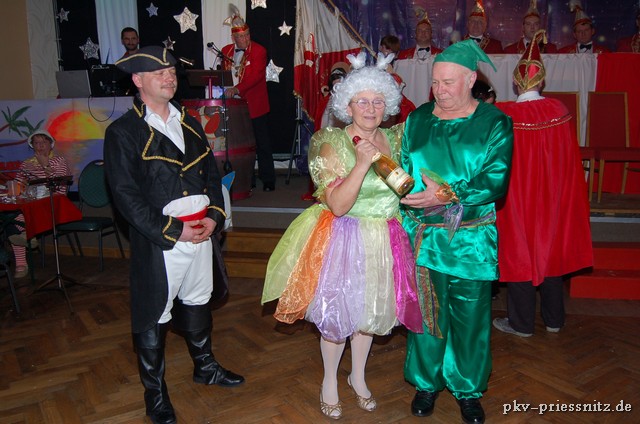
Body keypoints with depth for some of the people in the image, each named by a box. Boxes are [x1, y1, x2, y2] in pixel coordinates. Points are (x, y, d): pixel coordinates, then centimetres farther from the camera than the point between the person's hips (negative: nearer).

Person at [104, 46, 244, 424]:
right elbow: (126, 195, -13)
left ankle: (205, 366, 42)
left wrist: (214, 215, -3)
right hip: (158, 241, -6)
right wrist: (172, 231, -16)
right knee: (154, 317, 6)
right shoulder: (123, 132, -7)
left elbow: (212, 173, 13)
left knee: (198, 302, 21)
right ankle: (155, 393, 25)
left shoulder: (190, 124, 12)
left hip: (202, 233, 6)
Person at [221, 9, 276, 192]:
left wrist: (237, 89, -30)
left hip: (255, 106, -5)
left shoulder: (258, 51, -6)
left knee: (262, 144, 1)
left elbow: (256, 76, -19)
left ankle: (268, 180, 9)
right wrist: (224, 91, 2)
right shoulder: (226, 51, 12)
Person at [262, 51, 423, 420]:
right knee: (338, 310, 9)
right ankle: (330, 380, 35)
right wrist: (362, 163, -31)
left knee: (370, 309, 18)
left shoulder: (394, 138, 1)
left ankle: (358, 376, 42)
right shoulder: (333, 144, -14)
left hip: (385, 241, 5)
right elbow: (337, 205, -23)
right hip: (344, 240, -4)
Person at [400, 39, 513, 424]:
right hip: (423, 234, 2)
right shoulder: (417, 119, 7)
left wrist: (448, 196, -24)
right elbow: (403, 172, 8)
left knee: (470, 316, 9)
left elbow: (496, 180, -12)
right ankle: (427, 382, 33)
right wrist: (410, 221, -2)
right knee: (425, 312, 10)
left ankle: (469, 391, 31)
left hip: (472, 240, -2)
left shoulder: (495, 123, -1)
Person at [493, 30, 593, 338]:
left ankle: (522, 323, 20)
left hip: (517, 196, -4)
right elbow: (569, 160, 3)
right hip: (553, 197, 4)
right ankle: (554, 320, 30)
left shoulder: (502, 114, -18)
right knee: (551, 248, 17)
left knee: (520, 252, 8)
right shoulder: (559, 110, -7)